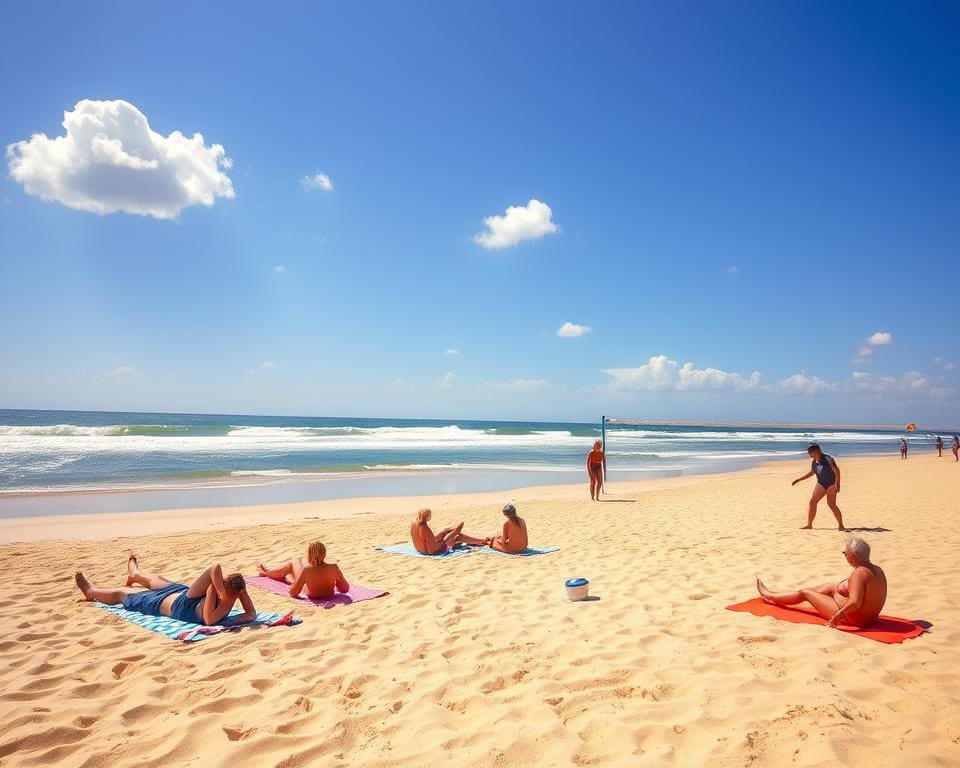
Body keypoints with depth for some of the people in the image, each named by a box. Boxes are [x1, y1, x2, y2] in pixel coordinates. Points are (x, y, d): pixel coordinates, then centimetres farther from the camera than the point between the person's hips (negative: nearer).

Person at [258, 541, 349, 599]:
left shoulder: (306, 570, -33)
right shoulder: (334, 568, -29)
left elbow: (293, 593, -21)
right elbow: (345, 589, -17)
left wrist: (293, 582, 0)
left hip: (310, 596, -3)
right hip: (329, 595, 3)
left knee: (295, 561, 19)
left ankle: (267, 572, 48)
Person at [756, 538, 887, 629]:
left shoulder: (859, 573, -28)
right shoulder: (878, 570, 0)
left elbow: (855, 602, -37)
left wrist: (838, 615, -29)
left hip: (852, 618, -9)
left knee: (805, 593, 7)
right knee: (830, 587, 27)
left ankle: (769, 596, 31)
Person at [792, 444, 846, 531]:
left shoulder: (827, 458, -18)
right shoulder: (813, 461, 3)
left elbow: (837, 470, -19)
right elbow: (811, 473, 18)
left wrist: (837, 484, -26)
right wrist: (798, 480, 15)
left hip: (831, 483, -7)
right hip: (821, 484, 7)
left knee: (831, 504, -15)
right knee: (812, 502, 0)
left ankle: (840, 525, -2)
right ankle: (809, 524, 7)